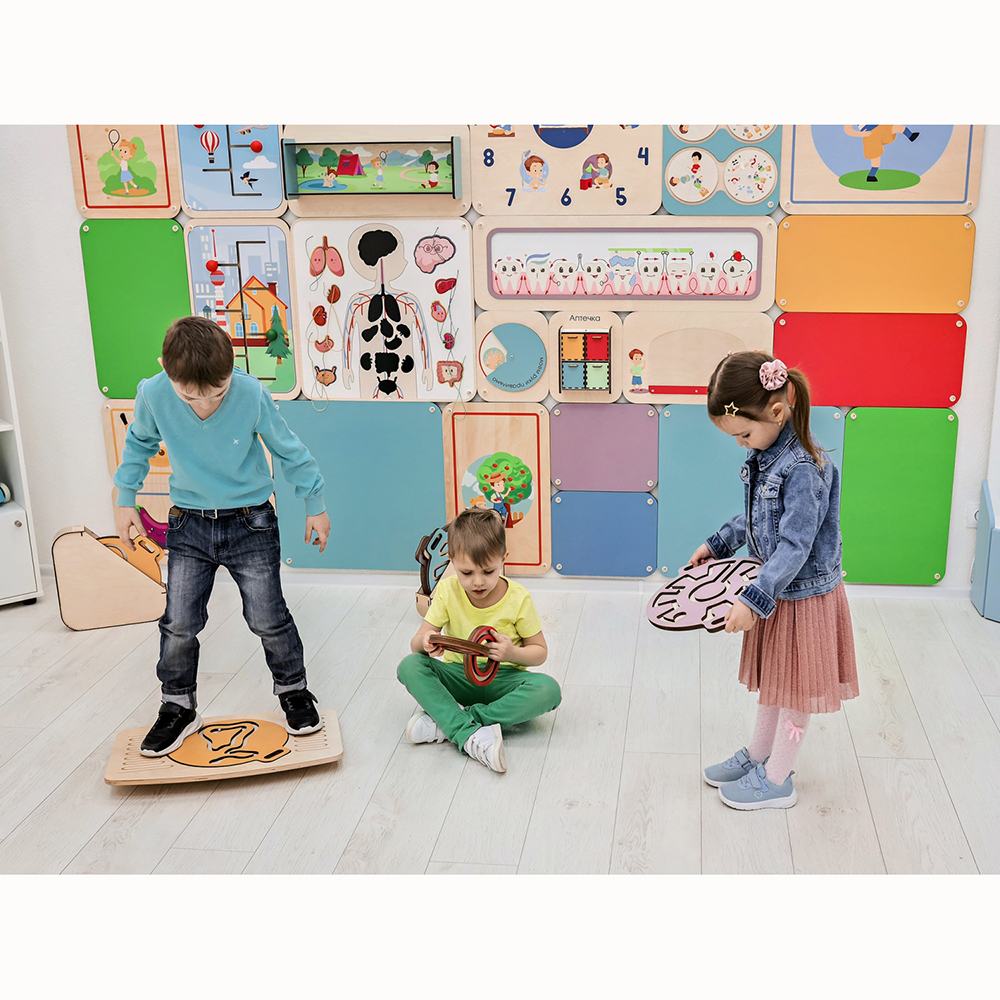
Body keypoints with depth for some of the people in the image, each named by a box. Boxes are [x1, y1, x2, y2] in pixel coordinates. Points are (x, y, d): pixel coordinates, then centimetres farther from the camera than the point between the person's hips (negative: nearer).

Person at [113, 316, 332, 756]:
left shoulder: (251, 394, -22)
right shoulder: (153, 395, -18)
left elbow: (288, 450, -6)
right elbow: (139, 443, 6)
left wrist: (315, 504, 3)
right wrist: (125, 499, 6)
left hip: (250, 523, -2)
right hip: (189, 525, 2)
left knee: (268, 619, 4)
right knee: (178, 625, 2)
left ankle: (293, 691, 28)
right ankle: (178, 708, 24)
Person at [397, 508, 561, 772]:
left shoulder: (518, 599, -11)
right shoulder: (448, 591, -7)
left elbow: (540, 651, -1)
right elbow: (415, 643, -5)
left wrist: (513, 654, -23)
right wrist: (424, 642, -30)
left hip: (502, 679, -1)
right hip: (458, 676, 1)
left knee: (547, 690, -32)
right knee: (410, 666, -25)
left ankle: (444, 722, -31)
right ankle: (469, 734, -39)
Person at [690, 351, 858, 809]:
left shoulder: (803, 468, -28)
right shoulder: (764, 455, 0)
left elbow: (795, 546, -30)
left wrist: (754, 599, -32)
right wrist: (717, 544, 14)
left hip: (804, 594, -8)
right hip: (775, 589, 9)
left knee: (794, 689, 8)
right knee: (771, 680, 23)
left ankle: (777, 781, 23)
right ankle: (758, 754, 41)